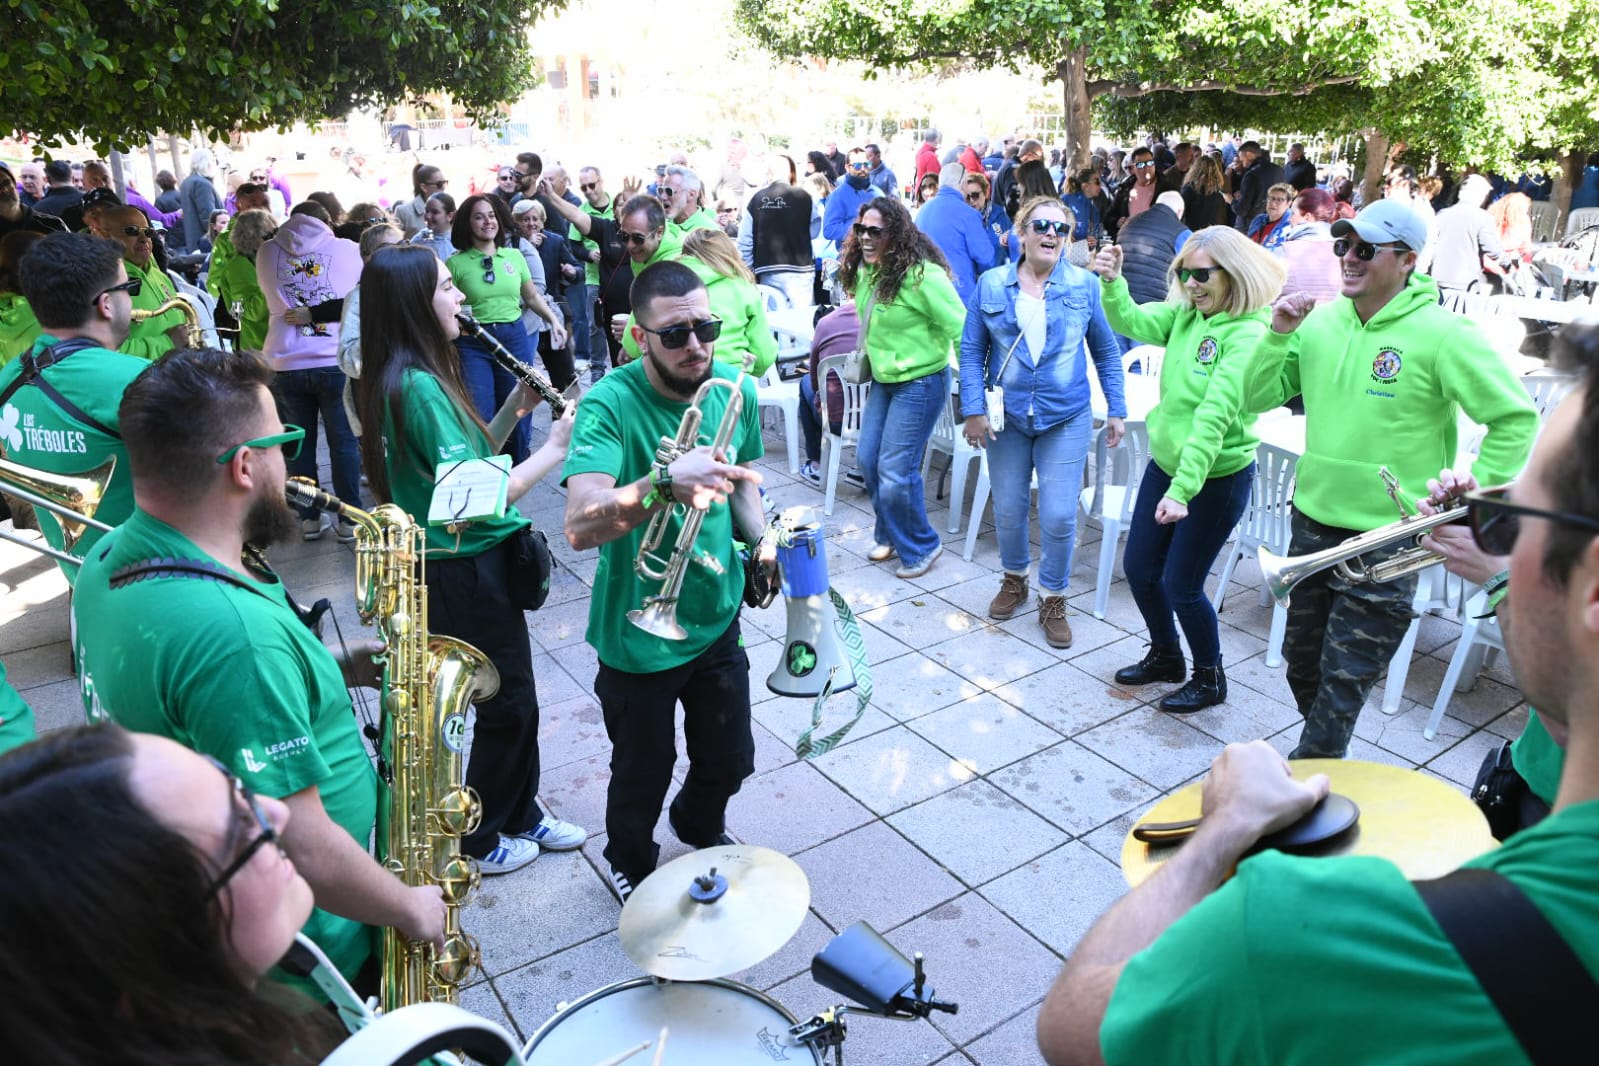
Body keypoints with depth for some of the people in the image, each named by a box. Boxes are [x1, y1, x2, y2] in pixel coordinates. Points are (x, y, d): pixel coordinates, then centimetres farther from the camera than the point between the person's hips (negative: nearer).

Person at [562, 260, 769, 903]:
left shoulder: (734, 389, -6)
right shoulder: (611, 404, -24)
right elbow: (580, 528, -37)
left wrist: (763, 540, -7)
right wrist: (666, 482, -51)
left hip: (717, 619, 5)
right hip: (638, 637, -4)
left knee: (729, 763, 22)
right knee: (643, 778, 17)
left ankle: (700, 827, 57)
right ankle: (632, 866, 50)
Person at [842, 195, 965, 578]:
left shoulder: (921, 275, -23)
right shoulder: (865, 271, 3)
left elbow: (959, 326, -21)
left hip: (920, 384, -8)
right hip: (883, 380, 9)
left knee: (895, 472, -7)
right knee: (868, 458, 12)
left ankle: (920, 546, 15)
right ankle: (889, 533, 34)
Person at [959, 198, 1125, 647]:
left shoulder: (1085, 285, -2)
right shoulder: (990, 285, -1)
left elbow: (1106, 352, 6)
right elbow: (972, 351, 1)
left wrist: (1116, 410, 4)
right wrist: (973, 409, -7)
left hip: (1066, 419, -1)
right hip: (1007, 417, 1)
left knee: (1059, 517, -2)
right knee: (1008, 511, 11)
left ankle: (1053, 599, 20)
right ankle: (1014, 579, 38)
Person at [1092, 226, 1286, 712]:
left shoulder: (1249, 335, -21)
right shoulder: (1185, 314, 1)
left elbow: (1214, 418, -29)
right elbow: (1131, 321, -5)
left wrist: (1182, 490, -34)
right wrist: (1112, 282, -24)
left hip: (1218, 477, -7)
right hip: (1164, 463, 7)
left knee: (1181, 585, 3)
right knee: (1139, 568, 15)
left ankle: (1210, 678, 28)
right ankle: (1164, 655, 39)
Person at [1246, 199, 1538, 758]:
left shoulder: (1442, 333, -14)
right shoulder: (1321, 320, 1)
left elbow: (1516, 419, -10)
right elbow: (1259, 399, 3)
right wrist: (1279, 335, -11)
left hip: (1386, 538, -5)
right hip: (1312, 522, 6)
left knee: (1343, 681, 2)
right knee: (1302, 662, 18)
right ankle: (1325, 755, 41)